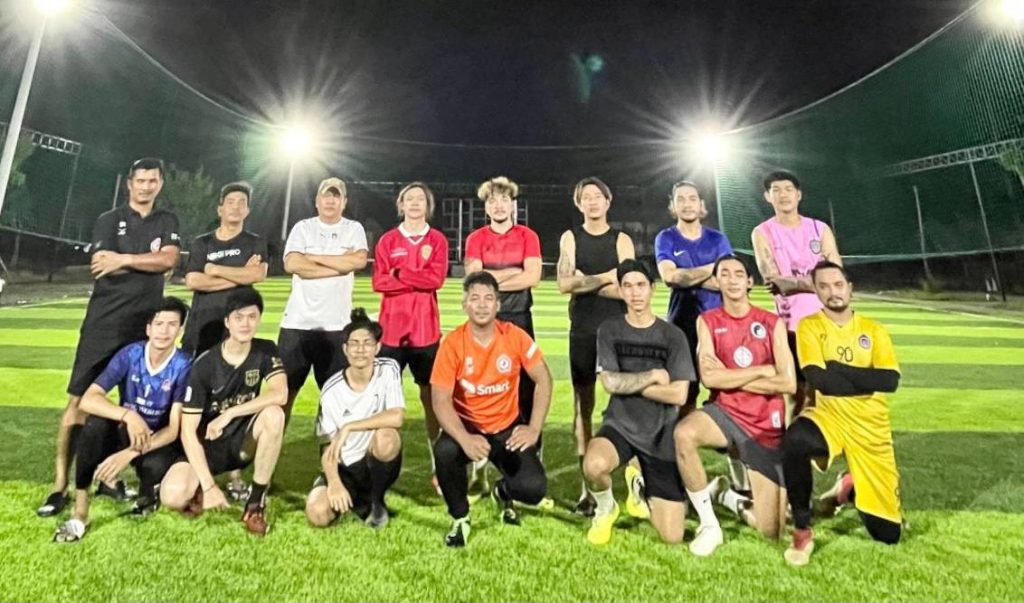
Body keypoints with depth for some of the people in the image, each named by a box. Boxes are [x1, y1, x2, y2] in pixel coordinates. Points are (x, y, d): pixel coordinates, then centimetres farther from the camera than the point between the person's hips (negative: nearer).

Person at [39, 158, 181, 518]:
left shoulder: (167, 222, 11)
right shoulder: (109, 220, 4)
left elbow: (169, 260, -7)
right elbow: (101, 267, -10)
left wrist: (125, 259, -13)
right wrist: (150, 260, -9)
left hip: (144, 325, 3)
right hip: (104, 322, -2)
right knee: (79, 400, -4)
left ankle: (112, 478, 19)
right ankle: (60, 486, 4)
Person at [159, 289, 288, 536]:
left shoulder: (266, 351, -9)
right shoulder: (205, 365, -17)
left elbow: (280, 394, -26)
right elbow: (188, 432, -18)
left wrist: (229, 413, -29)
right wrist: (208, 486, -24)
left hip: (243, 440, 2)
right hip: (208, 445, -1)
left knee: (274, 414, -31)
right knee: (173, 496, -28)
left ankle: (256, 501, -16)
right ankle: (201, 490, 10)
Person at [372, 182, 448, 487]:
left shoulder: (437, 240, 6)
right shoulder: (387, 240, 8)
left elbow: (437, 278, -9)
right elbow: (379, 282, -3)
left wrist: (399, 273, -9)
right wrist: (418, 278, -10)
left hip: (425, 327, 0)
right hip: (392, 326, 1)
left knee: (430, 393, 5)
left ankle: (436, 461, 15)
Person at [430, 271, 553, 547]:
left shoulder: (515, 336, -11)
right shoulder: (452, 343, -16)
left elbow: (543, 380, -3)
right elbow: (441, 401, -19)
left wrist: (534, 428, -11)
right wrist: (465, 439, -35)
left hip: (507, 427, 1)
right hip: (467, 426, -1)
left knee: (534, 489, -18)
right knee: (444, 451, -34)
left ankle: (503, 492, 24)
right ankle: (460, 518, -2)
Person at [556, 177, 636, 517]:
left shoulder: (621, 240, 6)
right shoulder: (570, 238, 7)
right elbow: (564, 284, -7)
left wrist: (584, 282, -9)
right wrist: (606, 277, -10)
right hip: (583, 332, 1)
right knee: (583, 407, 3)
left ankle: (634, 471, 10)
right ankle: (587, 486, 10)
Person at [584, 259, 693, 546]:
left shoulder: (673, 336, -5)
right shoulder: (609, 330, -3)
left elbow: (678, 395, -12)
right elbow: (611, 383, -13)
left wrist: (629, 384, -12)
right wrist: (654, 375, -11)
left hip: (662, 434, 1)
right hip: (621, 425, 0)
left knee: (672, 537, 0)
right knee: (594, 464, -37)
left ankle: (645, 487, 34)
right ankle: (606, 509, 1)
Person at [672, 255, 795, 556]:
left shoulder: (772, 323, -1)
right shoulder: (707, 321, -2)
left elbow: (788, 383, -11)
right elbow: (709, 378, -15)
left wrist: (730, 377, -13)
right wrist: (762, 370, -11)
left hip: (766, 427, 1)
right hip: (724, 413, 0)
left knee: (771, 531, -3)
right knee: (684, 433, -38)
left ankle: (734, 497, 33)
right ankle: (709, 524, -15)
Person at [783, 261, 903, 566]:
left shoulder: (874, 330, 5)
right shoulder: (809, 326, -3)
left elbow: (891, 380, -12)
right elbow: (818, 379, -18)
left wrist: (838, 369, -15)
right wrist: (867, 381, -10)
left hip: (872, 428, 3)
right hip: (829, 417, -2)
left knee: (888, 533, 3)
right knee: (794, 440, -40)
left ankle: (850, 488, 39)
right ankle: (802, 531, -17)